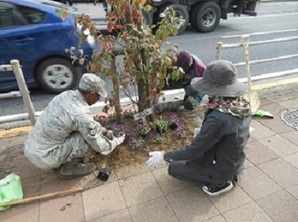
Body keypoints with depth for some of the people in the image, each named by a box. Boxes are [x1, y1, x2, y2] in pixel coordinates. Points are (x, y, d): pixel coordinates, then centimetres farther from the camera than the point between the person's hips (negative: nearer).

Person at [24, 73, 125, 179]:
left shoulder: (67, 94, -1)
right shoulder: (81, 115, -26)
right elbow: (99, 146, -13)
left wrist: (106, 132, 20)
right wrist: (117, 141, 6)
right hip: (43, 158, -8)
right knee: (89, 137, -12)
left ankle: (61, 163, 20)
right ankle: (69, 167, 7)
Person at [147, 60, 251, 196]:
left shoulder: (218, 119, -36)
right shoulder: (243, 105, -12)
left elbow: (194, 150, -26)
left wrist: (164, 157, -15)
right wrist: (204, 131, 12)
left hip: (222, 169, -7)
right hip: (235, 164, 8)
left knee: (173, 168, 7)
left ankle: (219, 183, 6)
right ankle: (230, 176, 17)